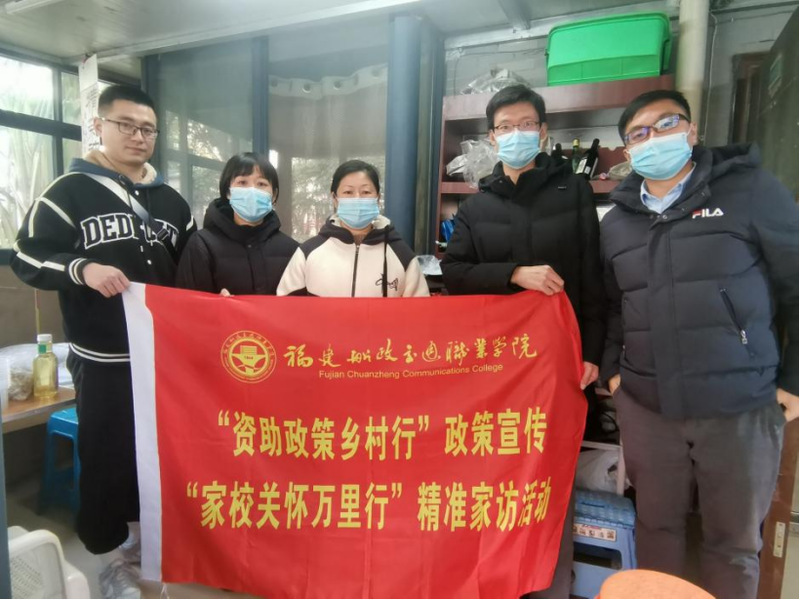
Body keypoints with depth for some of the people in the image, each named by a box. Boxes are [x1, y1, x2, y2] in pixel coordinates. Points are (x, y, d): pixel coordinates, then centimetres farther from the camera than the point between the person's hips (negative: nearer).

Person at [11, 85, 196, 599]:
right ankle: (113, 556, 26)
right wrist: (82, 269, -24)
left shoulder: (171, 201, 11)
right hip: (103, 358, -4)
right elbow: (28, 258, -7)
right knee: (106, 456, 7)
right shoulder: (70, 192, -4)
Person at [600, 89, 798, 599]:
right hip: (646, 407, 3)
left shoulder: (752, 190, -3)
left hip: (741, 407, -3)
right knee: (656, 525, 17)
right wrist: (612, 368, 7)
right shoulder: (616, 222, 10)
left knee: (735, 540, 14)